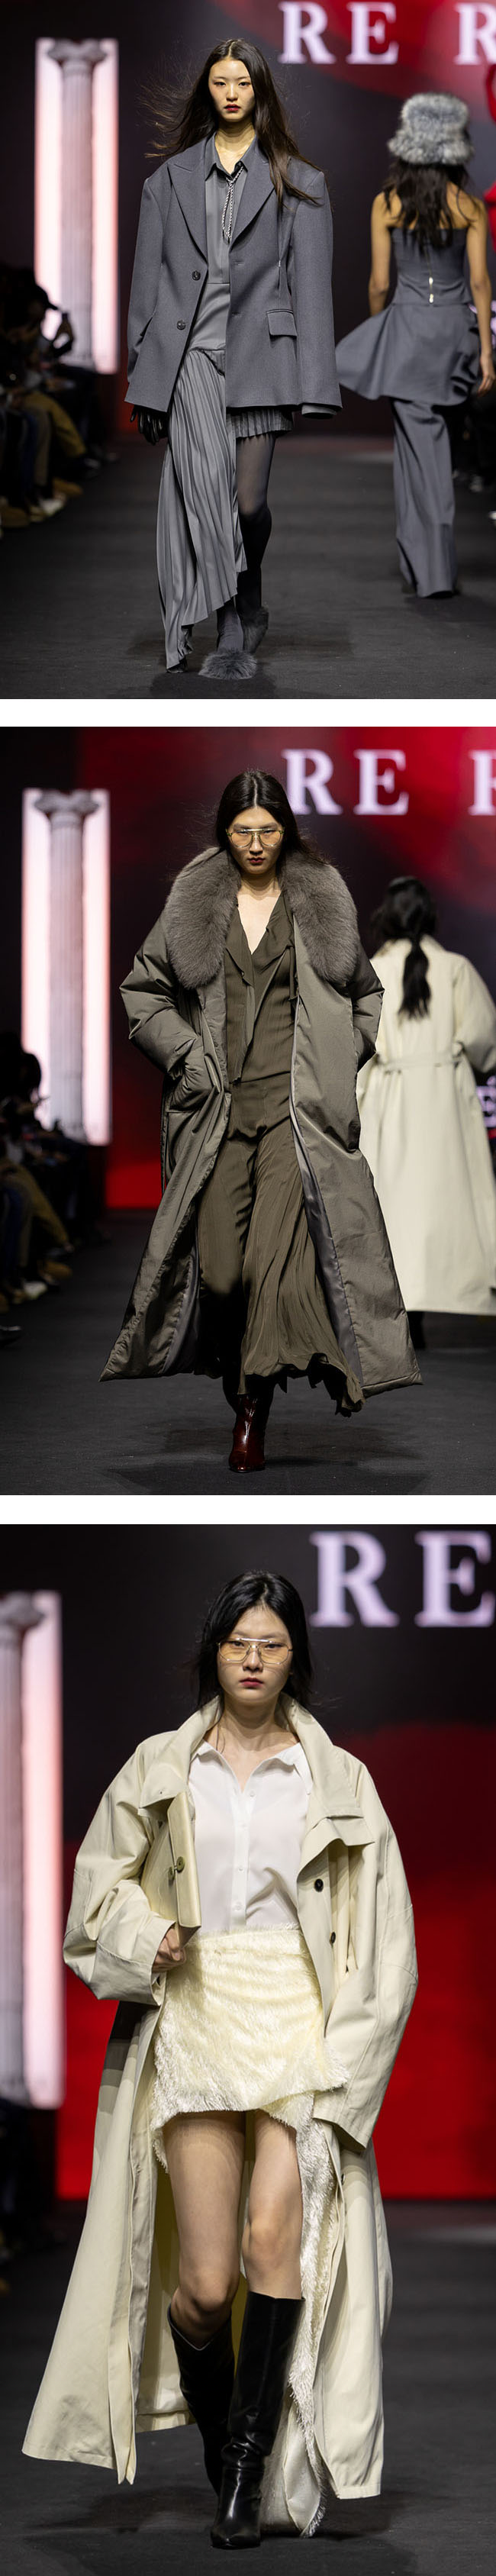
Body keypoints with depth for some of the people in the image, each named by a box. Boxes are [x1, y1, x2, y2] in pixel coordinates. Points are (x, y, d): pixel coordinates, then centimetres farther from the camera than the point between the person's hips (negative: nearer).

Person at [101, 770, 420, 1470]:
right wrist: (184, 1052, 2)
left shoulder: (322, 903, 7)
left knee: (276, 1250, -17)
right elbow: (142, 989, 15)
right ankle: (239, 1374, 19)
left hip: (297, 1103, -2)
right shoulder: (194, 904, 8)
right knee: (220, 1263, -5)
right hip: (219, 1104, 2)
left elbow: (366, 993, 19)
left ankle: (254, 1409, -15)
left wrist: (340, 1061, 5)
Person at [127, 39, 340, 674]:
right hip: (189, 353, 1)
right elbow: (148, 278, 14)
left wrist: (312, 385, -4)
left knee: (249, 501, -3)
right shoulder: (172, 177, 13)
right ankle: (230, 636, -12)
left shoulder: (296, 182, 9)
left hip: (259, 348, 0)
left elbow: (311, 285, 4)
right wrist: (144, 373, 8)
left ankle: (247, 603, 26)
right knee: (205, 489, -15)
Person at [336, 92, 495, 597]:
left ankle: (433, 569, -3)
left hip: (408, 325, -2)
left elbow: (379, 282, -3)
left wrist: (377, 332, 14)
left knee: (422, 447, 0)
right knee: (433, 436, 19)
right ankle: (418, 550, 22)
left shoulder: (387, 205, -6)